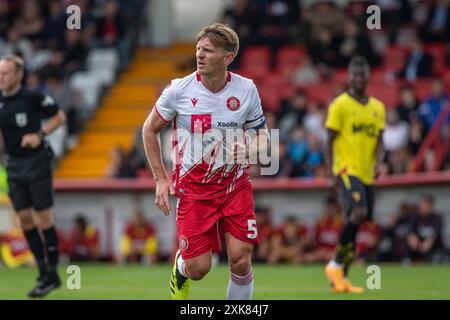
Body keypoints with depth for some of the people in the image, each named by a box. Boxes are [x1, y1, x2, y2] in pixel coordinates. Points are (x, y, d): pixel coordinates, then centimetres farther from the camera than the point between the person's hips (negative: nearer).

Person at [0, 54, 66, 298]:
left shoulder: (33, 98, -11)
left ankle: (52, 275, 3)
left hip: (36, 161, -6)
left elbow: (59, 116, -1)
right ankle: (43, 272, 13)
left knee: (43, 217, -4)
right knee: (24, 218, 4)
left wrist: (40, 135, -14)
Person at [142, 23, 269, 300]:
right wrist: (161, 180, 1)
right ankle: (180, 267, 33)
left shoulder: (246, 90, -4)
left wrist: (248, 149, -14)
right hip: (193, 188, -1)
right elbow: (150, 130, 6)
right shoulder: (179, 90, -9)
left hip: (236, 185, 1)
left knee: (241, 262, -8)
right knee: (198, 269, -5)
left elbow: (262, 136, 10)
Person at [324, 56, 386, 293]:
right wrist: (331, 174, -9)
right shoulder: (340, 105, -3)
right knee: (358, 214, -25)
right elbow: (330, 141, -3)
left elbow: (378, 140, 14)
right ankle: (336, 264, -11)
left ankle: (341, 278, 14)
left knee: (355, 224, 7)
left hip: (367, 174, 6)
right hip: (346, 170, -6)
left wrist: (378, 162, -5)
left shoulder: (378, 107, 13)